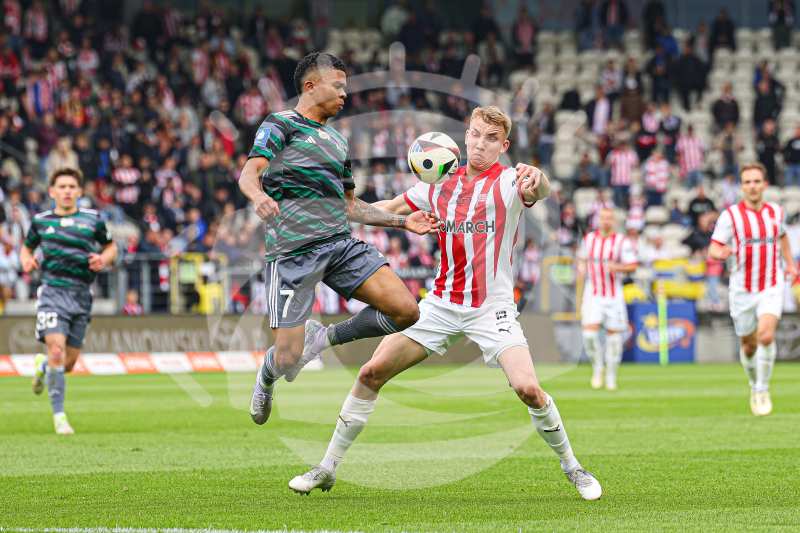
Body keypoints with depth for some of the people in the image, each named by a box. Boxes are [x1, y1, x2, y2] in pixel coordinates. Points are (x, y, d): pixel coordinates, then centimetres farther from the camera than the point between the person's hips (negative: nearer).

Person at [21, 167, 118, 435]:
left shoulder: (92, 219, 6)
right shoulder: (41, 220, 7)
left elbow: (110, 247, 18)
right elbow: (27, 246, 23)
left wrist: (103, 259, -4)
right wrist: (26, 258, 0)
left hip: (81, 294, 2)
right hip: (52, 290, -2)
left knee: (69, 362, 5)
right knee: (57, 350, -19)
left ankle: (42, 365, 41)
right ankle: (59, 415, -11)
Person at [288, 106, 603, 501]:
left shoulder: (508, 182, -6)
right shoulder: (441, 185, 7)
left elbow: (540, 190, -30)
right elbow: (388, 210, 17)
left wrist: (535, 181, -54)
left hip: (492, 308, -4)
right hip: (441, 303, 4)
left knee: (528, 389, -21)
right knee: (372, 372, -4)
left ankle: (573, 468, 1)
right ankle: (327, 469, 8)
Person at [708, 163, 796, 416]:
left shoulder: (775, 211, 3)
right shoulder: (730, 215, -8)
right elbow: (712, 251, -13)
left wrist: (789, 264, 19)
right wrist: (721, 253, -36)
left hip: (771, 288, 1)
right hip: (742, 290, -1)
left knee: (766, 336, -22)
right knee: (748, 346, 10)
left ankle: (763, 390, -9)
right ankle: (754, 385, 37)